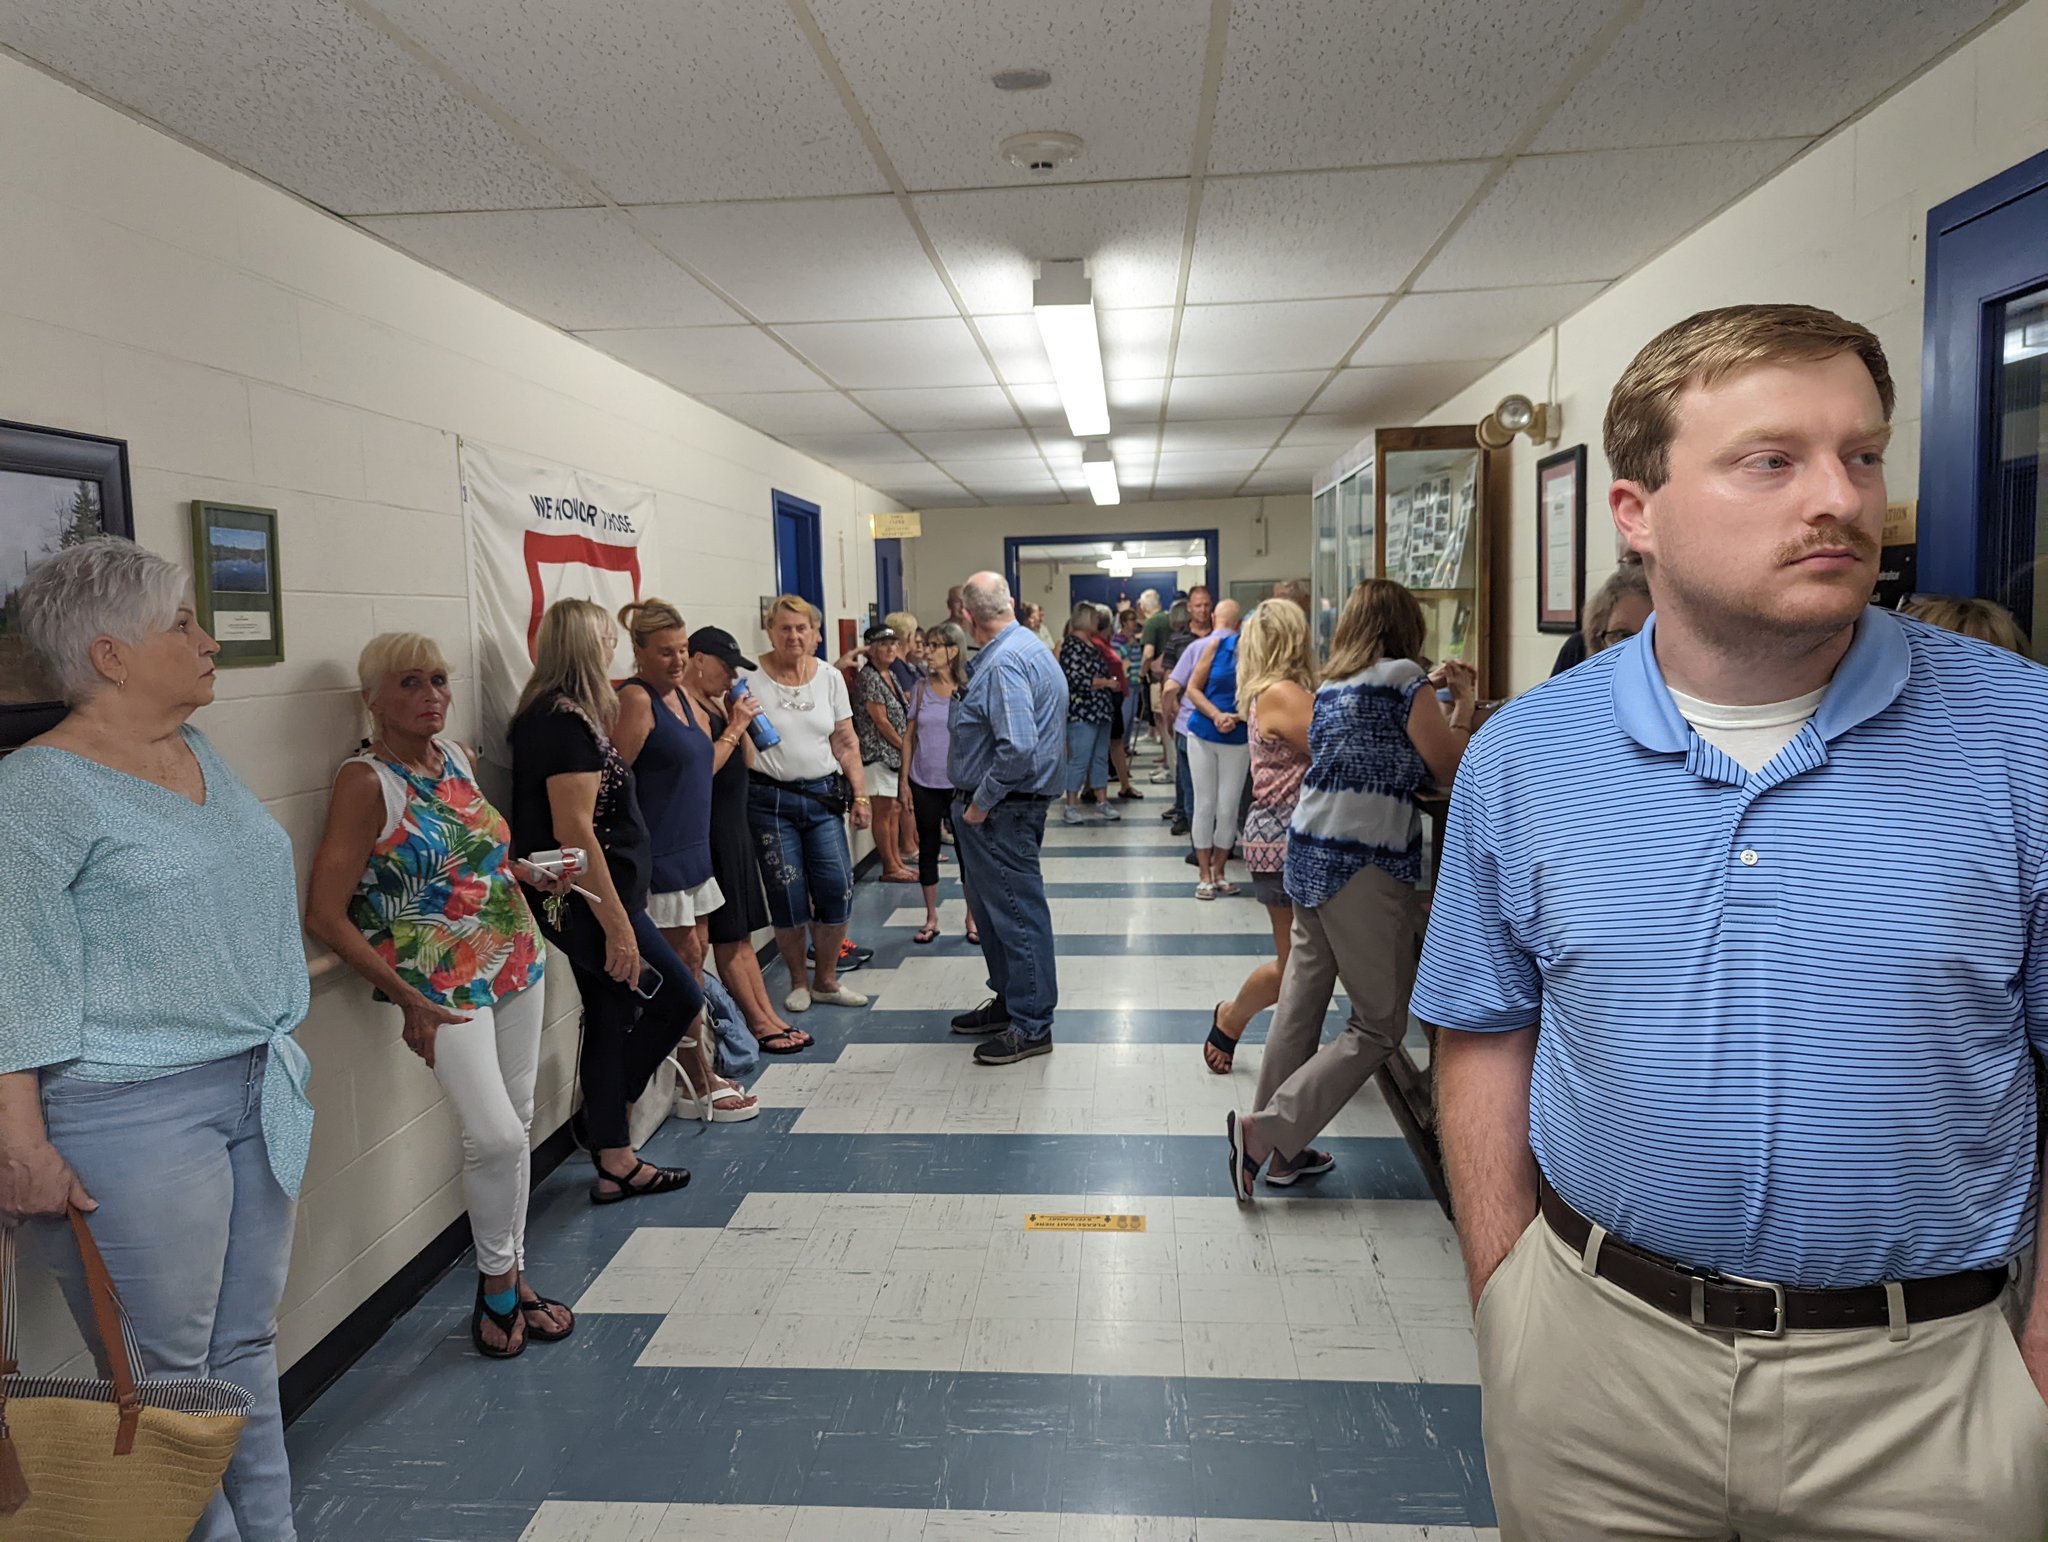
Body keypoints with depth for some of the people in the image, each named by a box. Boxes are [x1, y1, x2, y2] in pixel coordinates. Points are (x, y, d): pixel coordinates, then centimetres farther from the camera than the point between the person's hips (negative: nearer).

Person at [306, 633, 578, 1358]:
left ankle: (511, 1276, 28)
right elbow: (325, 914, -15)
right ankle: (496, 1281, 11)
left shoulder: (459, 758, 7)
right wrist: (407, 999, -17)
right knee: (496, 1135, -15)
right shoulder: (366, 780, -12)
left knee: (518, 1123, 11)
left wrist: (532, 875, 3)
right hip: (440, 983, -6)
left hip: (516, 961, 7)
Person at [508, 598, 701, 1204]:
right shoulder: (568, 723, -19)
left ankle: (614, 1160, 23)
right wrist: (618, 925, -22)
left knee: (611, 1022, 14)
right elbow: (575, 832, -23)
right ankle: (607, 1126, 14)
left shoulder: (550, 717, 12)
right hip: (591, 902, -10)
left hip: (581, 905, 10)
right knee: (679, 998, 0)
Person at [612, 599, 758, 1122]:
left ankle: (704, 1072, 24)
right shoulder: (635, 699, -14)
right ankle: (703, 1089, 8)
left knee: (696, 954, 13)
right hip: (661, 857, -9)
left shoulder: (679, 694, 12)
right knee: (684, 962, -2)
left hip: (692, 848, 9)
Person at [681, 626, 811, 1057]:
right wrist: (735, 725, -16)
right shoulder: (684, 702, -14)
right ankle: (760, 1024, 7)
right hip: (712, 829, -10)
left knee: (742, 933, 13)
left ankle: (770, 1017, 18)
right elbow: (703, 767, -22)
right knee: (728, 936, 0)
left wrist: (741, 720, 1)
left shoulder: (716, 702, 14)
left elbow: (747, 761, 15)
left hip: (735, 823, 10)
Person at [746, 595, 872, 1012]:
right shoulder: (752, 678, -5)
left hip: (823, 796, 3)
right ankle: (799, 982, 21)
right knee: (788, 897, 1)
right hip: (771, 800, -3)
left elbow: (846, 743, 9)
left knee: (837, 889, -1)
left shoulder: (830, 678, 6)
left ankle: (826, 980, 18)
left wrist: (859, 795, 6)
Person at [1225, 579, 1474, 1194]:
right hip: (1366, 865, -8)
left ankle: (1284, 1150, 21)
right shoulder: (1403, 677, -7)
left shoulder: (1332, 685, 14)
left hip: (1308, 852, 8)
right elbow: (1451, 770, -2)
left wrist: (1433, 695, 25)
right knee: (1379, 1024, 2)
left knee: (1300, 1000, 12)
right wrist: (1463, 701, 10)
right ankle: (1267, 1129, -4)